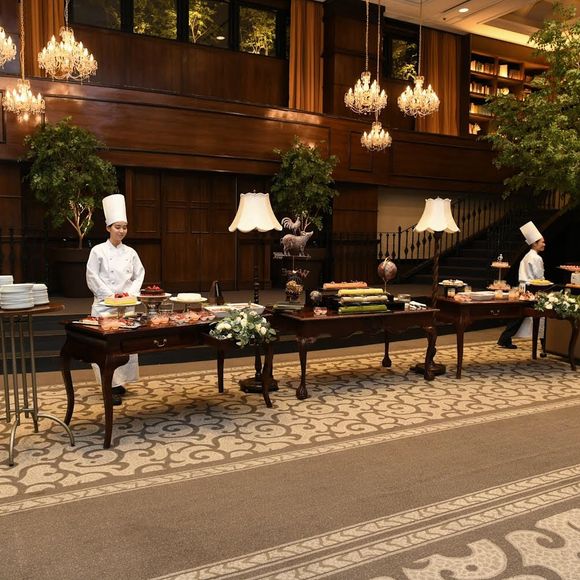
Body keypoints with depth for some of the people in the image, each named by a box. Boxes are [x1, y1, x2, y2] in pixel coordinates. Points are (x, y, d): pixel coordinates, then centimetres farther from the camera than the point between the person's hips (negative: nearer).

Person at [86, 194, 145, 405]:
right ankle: (112, 386, -2)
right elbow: (92, 279, -6)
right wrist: (113, 296, -10)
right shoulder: (98, 251, -4)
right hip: (105, 304, -4)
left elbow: (139, 275, 12)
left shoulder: (130, 252, 8)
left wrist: (131, 293, -4)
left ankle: (120, 381, 17)